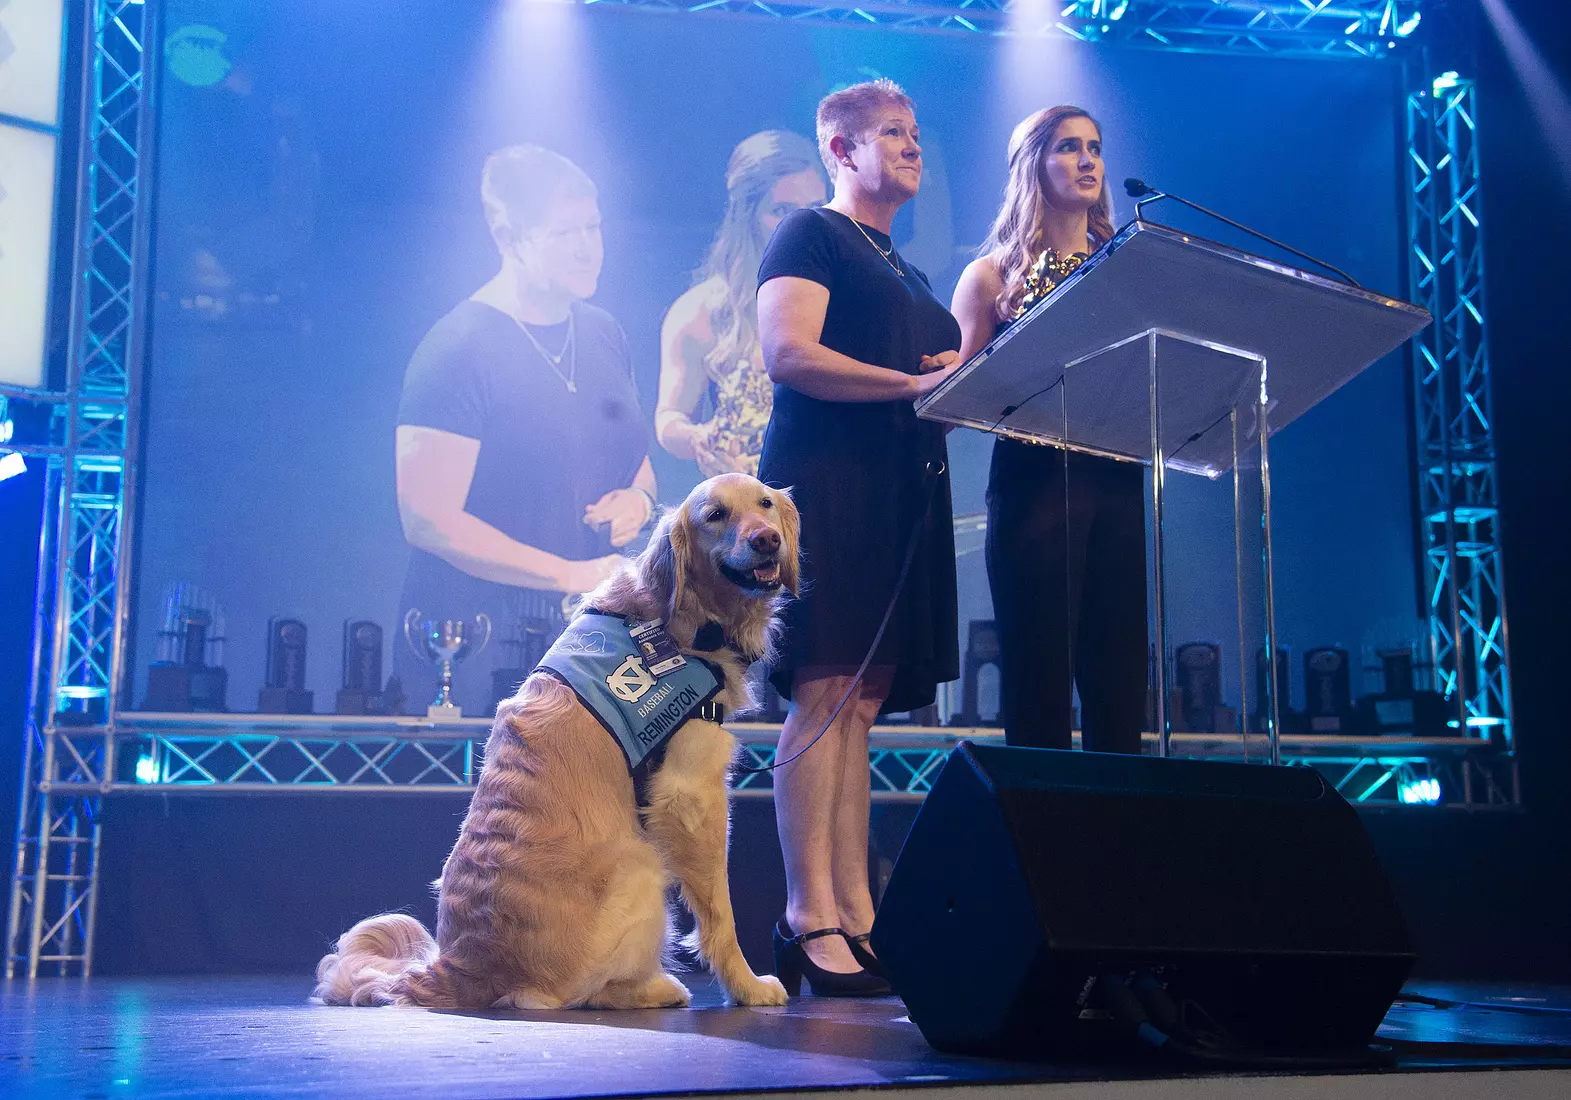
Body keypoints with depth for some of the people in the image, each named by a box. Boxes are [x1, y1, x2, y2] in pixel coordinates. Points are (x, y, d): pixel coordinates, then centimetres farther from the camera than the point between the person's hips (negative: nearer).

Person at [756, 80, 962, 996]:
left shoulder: (908, 274, 28)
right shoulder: (810, 236, 3)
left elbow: (940, 374, 31)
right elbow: (788, 354, -12)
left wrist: (964, 377, 8)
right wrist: (914, 383, -17)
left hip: (901, 491, 8)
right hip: (827, 480, -8)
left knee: (862, 706, 3)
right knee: (824, 692, -12)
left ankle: (856, 918, 2)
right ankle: (809, 920, -12)